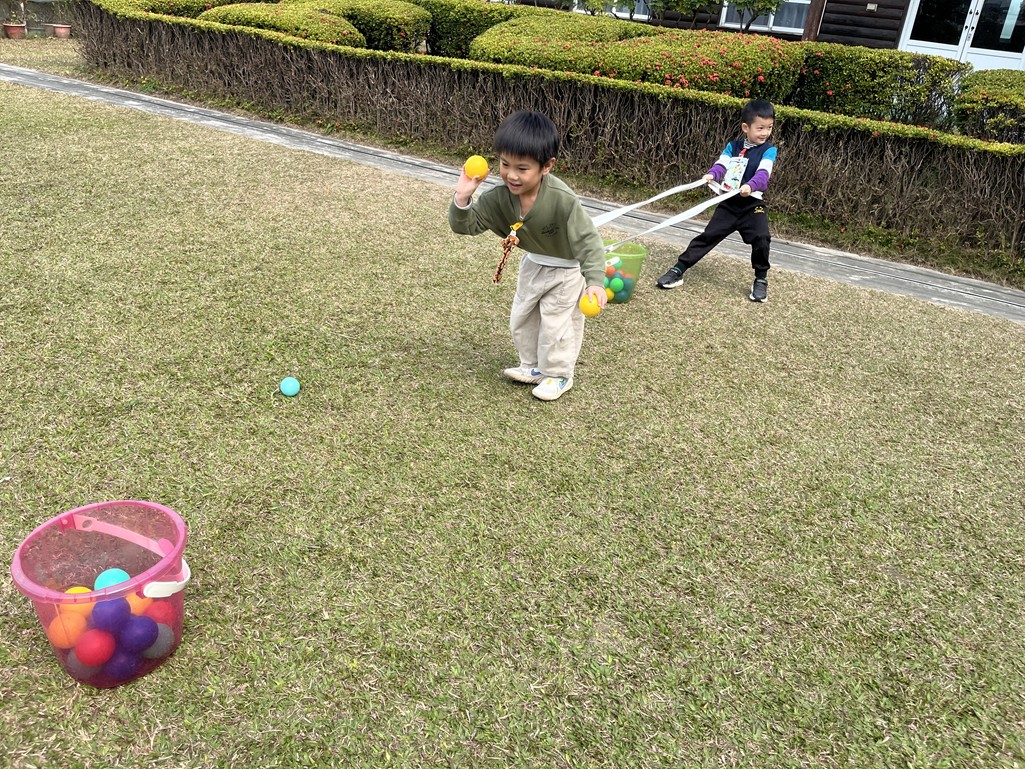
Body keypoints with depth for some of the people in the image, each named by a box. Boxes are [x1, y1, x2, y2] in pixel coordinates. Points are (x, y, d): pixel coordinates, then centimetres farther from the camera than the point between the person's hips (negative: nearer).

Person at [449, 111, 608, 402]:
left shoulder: (562, 200, -39)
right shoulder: (499, 197, -25)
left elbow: (588, 241, -32)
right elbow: (466, 225, -20)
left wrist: (595, 280, -39)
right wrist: (462, 198, -39)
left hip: (568, 268, -6)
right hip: (534, 262, 6)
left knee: (556, 323, 4)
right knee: (521, 316, 18)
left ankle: (558, 375, 26)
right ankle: (533, 366, 38)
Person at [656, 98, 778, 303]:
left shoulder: (768, 151, -4)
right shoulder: (733, 146, 8)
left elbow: (763, 173, -20)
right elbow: (721, 164, -5)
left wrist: (750, 186, -41)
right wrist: (712, 174, -28)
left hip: (752, 205, -2)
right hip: (728, 203, 2)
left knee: (761, 239, -19)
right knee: (708, 236, 2)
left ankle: (761, 280, 1)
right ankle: (678, 270, 7)